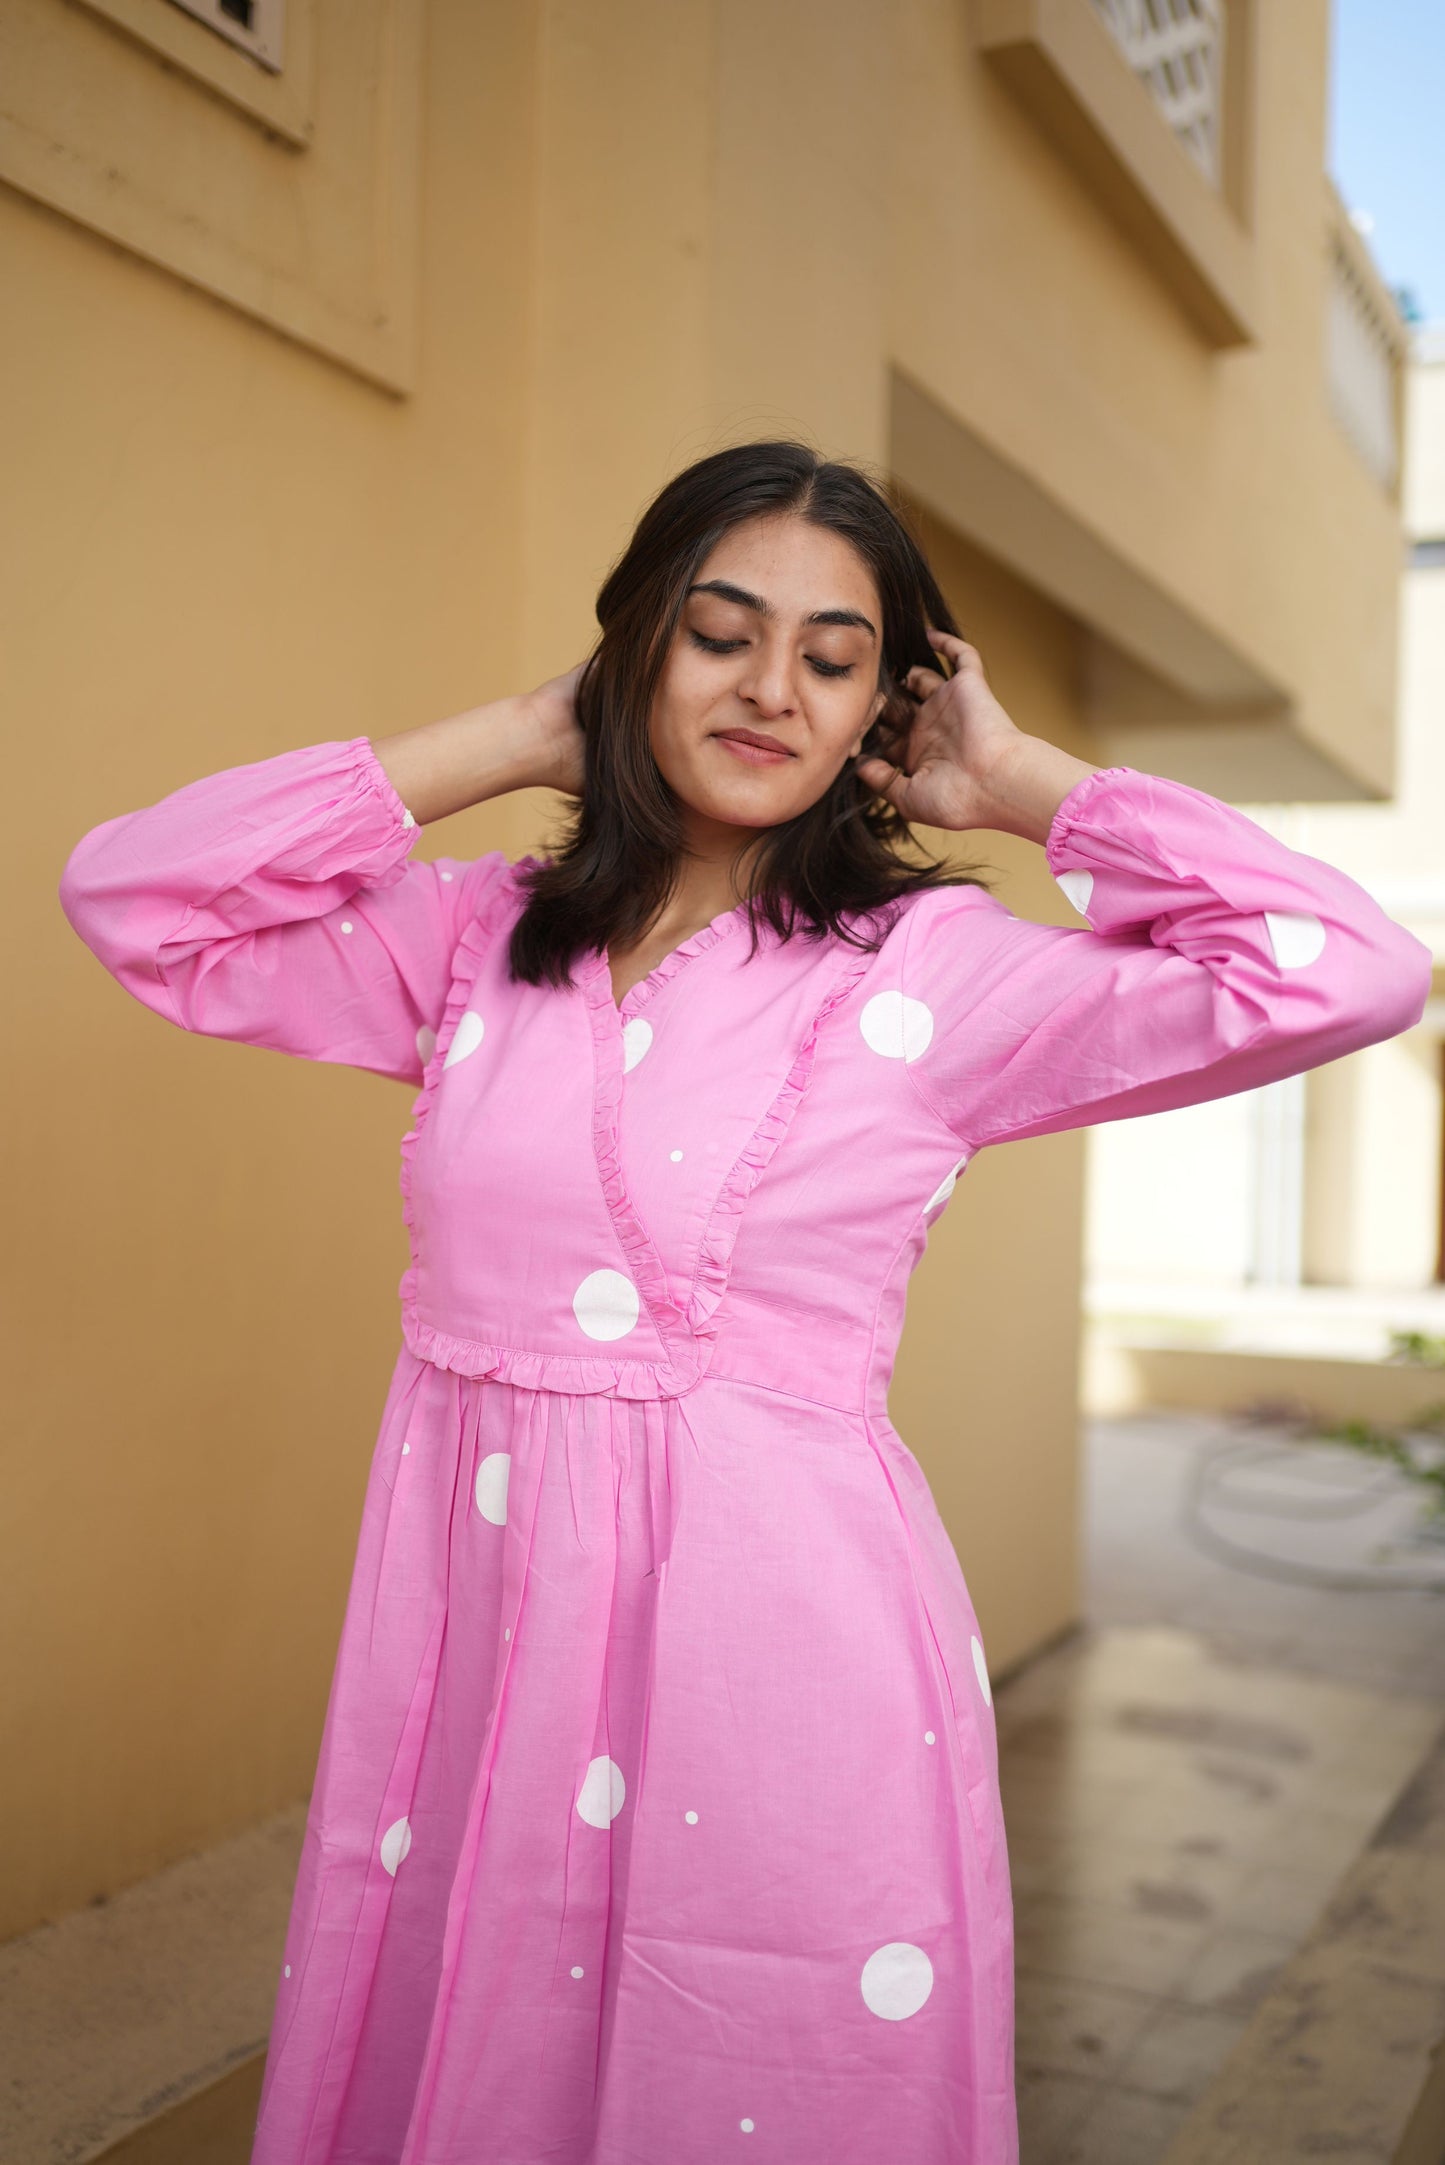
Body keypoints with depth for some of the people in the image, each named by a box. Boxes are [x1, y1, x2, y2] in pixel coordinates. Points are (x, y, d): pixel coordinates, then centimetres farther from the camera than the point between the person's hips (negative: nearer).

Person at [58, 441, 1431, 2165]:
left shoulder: (933, 970, -4)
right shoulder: (478, 942, 7)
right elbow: (128, 892, 5)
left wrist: (1021, 782, -2)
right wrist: (500, 746, 4)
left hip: (782, 1653, -3)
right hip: (469, 1639, 4)